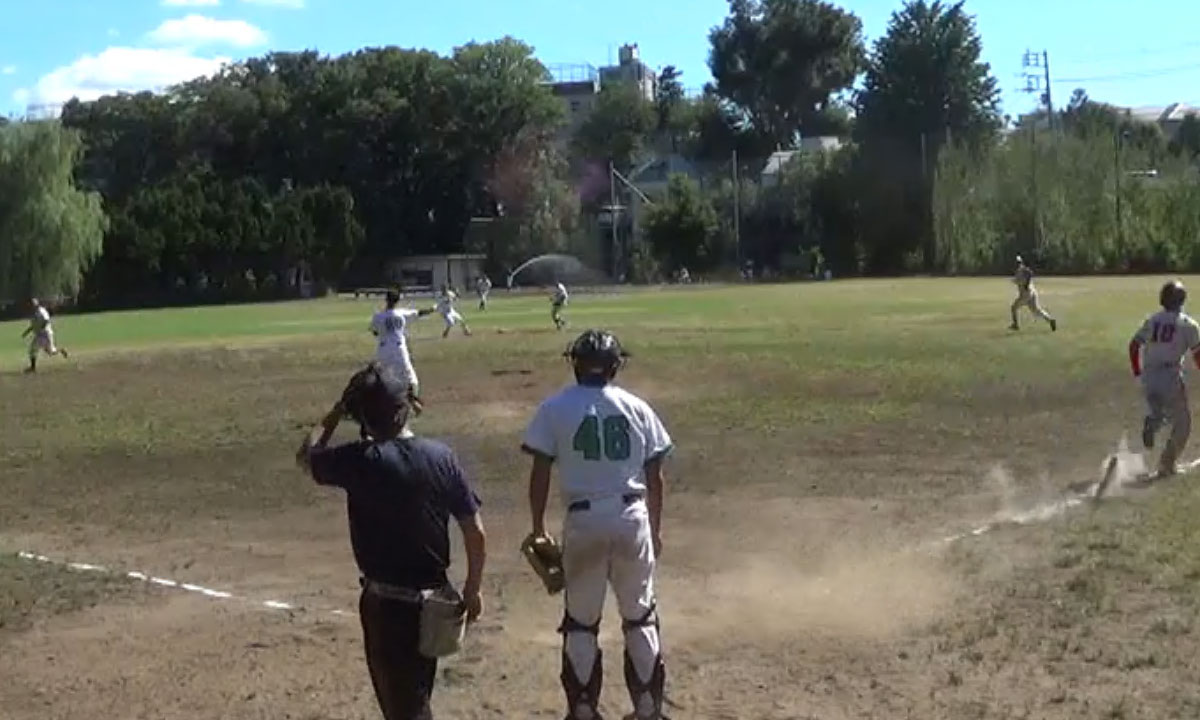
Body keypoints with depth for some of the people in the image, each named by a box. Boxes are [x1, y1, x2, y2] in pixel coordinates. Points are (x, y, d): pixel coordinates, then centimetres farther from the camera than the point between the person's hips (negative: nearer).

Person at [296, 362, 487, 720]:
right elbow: (476, 533, -1)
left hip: (386, 603, -5)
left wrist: (336, 412, 13)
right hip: (433, 600, 5)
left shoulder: (360, 461, -16)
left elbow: (305, 456, 5)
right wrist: (472, 590, 12)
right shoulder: (441, 456, -5)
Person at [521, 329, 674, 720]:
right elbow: (654, 476, 7)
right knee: (640, 616, 16)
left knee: (580, 620, 12)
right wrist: (655, 529, 18)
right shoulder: (636, 407, 4)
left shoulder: (555, 408, -2)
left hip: (584, 520, -2)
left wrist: (538, 529, 7)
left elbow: (540, 473, -3)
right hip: (632, 517, 2)